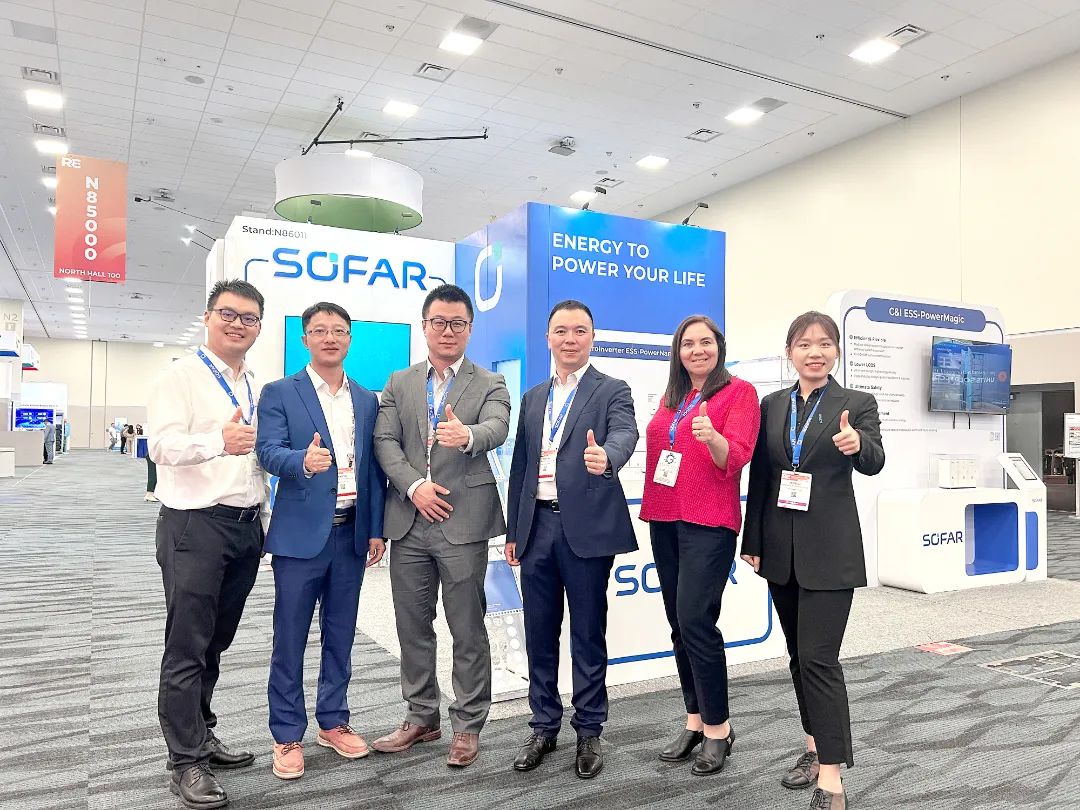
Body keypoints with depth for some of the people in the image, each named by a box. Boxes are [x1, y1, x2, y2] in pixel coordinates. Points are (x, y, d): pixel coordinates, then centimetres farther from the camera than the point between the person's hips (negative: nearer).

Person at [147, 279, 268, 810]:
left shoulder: (258, 388, 15)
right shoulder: (181, 376, -5)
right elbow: (163, 445, -20)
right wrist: (219, 441, -38)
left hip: (246, 526, 7)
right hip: (195, 526, -6)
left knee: (215, 643, 17)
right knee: (187, 647, 1)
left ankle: (201, 736, 31)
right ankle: (186, 761, 11)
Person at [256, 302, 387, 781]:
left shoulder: (367, 400, 10)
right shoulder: (279, 393, -2)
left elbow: (373, 469, 9)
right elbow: (269, 452, -15)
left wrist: (376, 530, 6)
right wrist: (304, 460, -36)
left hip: (351, 533, 4)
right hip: (301, 532, -4)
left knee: (340, 636, 14)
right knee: (289, 640, 6)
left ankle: (333, 722, 30)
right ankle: (287, 736, 20)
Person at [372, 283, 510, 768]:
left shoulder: (489, 384, 2)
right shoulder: (399, 384, 12)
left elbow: (497, 429, -17)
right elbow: (385, 441, 2)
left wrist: (466, 435, -40)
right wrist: (414, 486, -12)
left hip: (463, 523, -3)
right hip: (409, 523, 4)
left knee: (468, 630, 4)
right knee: (412, 626, 14)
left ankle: (467, 725, 20)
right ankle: (421, 717, 31)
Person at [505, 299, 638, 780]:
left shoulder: (612, 391, 0)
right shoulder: (533, 398, 15)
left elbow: (624, 434, -21)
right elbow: (520, 467, 15)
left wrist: (606, 457, -44)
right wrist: (513, 531, 13)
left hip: (586, 528, -4)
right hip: (537, 526, 5)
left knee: (588, 634, 6)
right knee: (539, 632, 12)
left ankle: (589, 732, 23)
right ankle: (544, 726, 28)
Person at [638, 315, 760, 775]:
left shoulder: (739, 392, -3)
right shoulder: (670, 398, 15)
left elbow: (736, 458, -14)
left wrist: (713, 437, -33)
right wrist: (651, 509, 7)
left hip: (709, 521, -6)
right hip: (664, 520, 7)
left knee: (696, 621, -11)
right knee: (679, 624, 10)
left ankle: (717, 728, 7)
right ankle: (695, 720, 23)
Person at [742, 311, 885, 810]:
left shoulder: (858, 404, -2)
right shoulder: (771, 406, 8)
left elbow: (874, 463, -17)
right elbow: (758, 479, 9)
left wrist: (857, 444, -40)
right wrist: (753, 542, 8)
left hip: (829, 551, -4)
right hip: (781, 548, 5)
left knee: (819, 658, -8)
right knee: (799, 656, 15)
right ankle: (816, 746, 31)